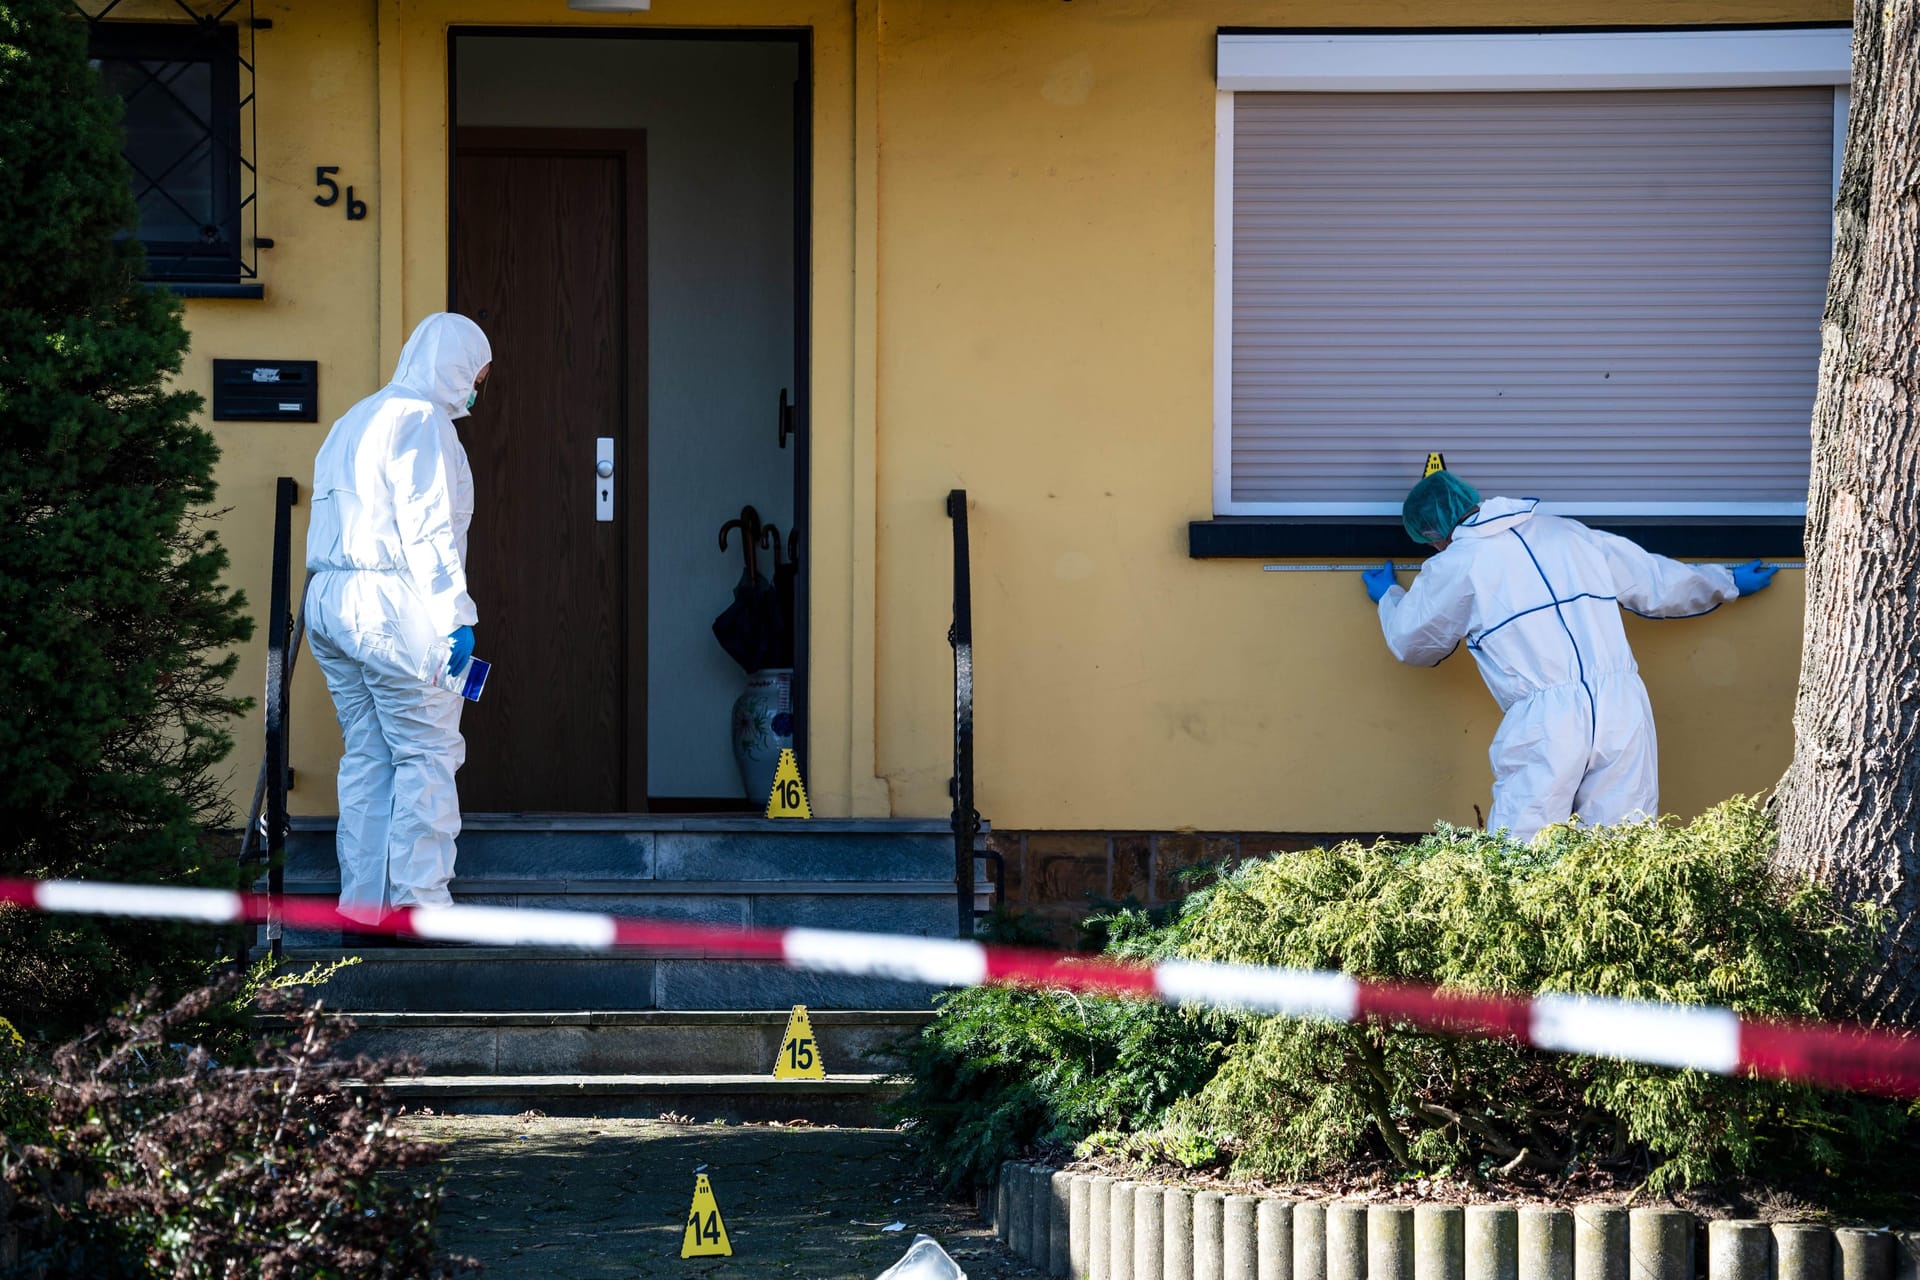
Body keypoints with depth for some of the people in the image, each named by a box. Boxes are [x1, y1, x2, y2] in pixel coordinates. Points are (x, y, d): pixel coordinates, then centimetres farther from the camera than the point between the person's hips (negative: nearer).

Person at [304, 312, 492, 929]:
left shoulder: (354, 421, 20)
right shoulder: (423, 421, -8)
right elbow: (428, 530, -16)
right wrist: (455, 617, -16)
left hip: (329, 601, 9)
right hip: (391, 605, -9)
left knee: (366, 754, 10)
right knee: (427, 754, -5)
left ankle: (362, 902, 7)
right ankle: (419, 902, -8)